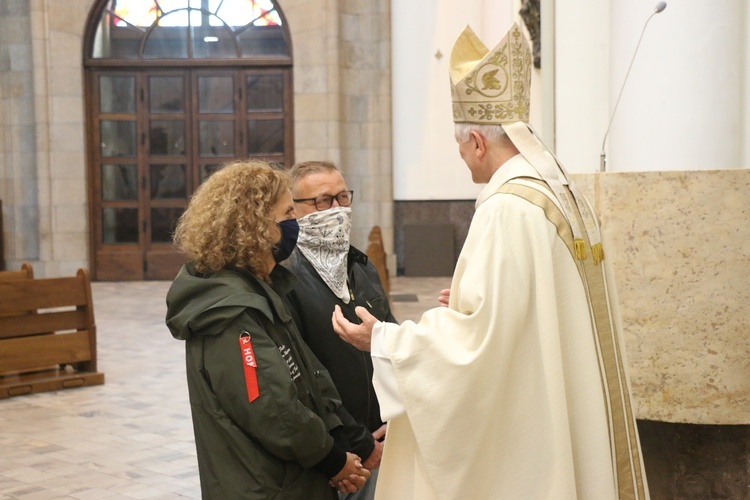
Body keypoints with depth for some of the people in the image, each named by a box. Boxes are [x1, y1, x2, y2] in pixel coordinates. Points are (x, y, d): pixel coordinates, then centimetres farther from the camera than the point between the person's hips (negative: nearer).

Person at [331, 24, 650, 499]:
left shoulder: (508, 209, -20)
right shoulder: (568, 196, 7)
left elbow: (481, 336, -22)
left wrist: (382, 338, -11)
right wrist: (471, 304, 23)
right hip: (568, 422, 9)